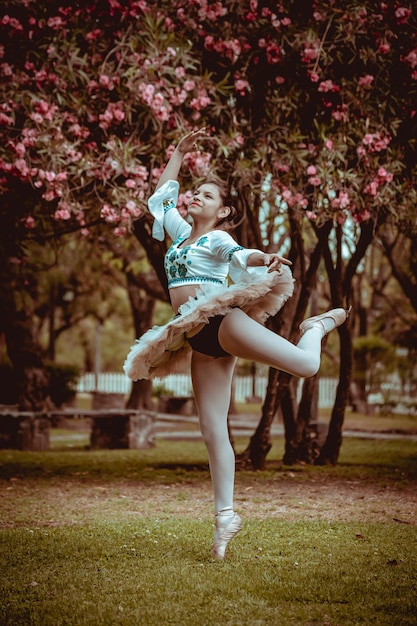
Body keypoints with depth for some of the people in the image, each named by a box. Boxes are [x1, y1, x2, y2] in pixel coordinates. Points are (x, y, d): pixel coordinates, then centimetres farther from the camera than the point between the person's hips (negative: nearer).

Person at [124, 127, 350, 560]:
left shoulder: (217, 238, 4)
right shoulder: (182, 232, 23)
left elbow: (240, 256, -17)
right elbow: (161, 195, 33)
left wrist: (264, 261, -39)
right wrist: (179, 152, 31)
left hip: (222, 321, -6)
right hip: (201, 343, 6)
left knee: (306, 365, -22)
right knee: (213, 432, -2)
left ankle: (318, 326, 13)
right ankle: (225, 517, 0)